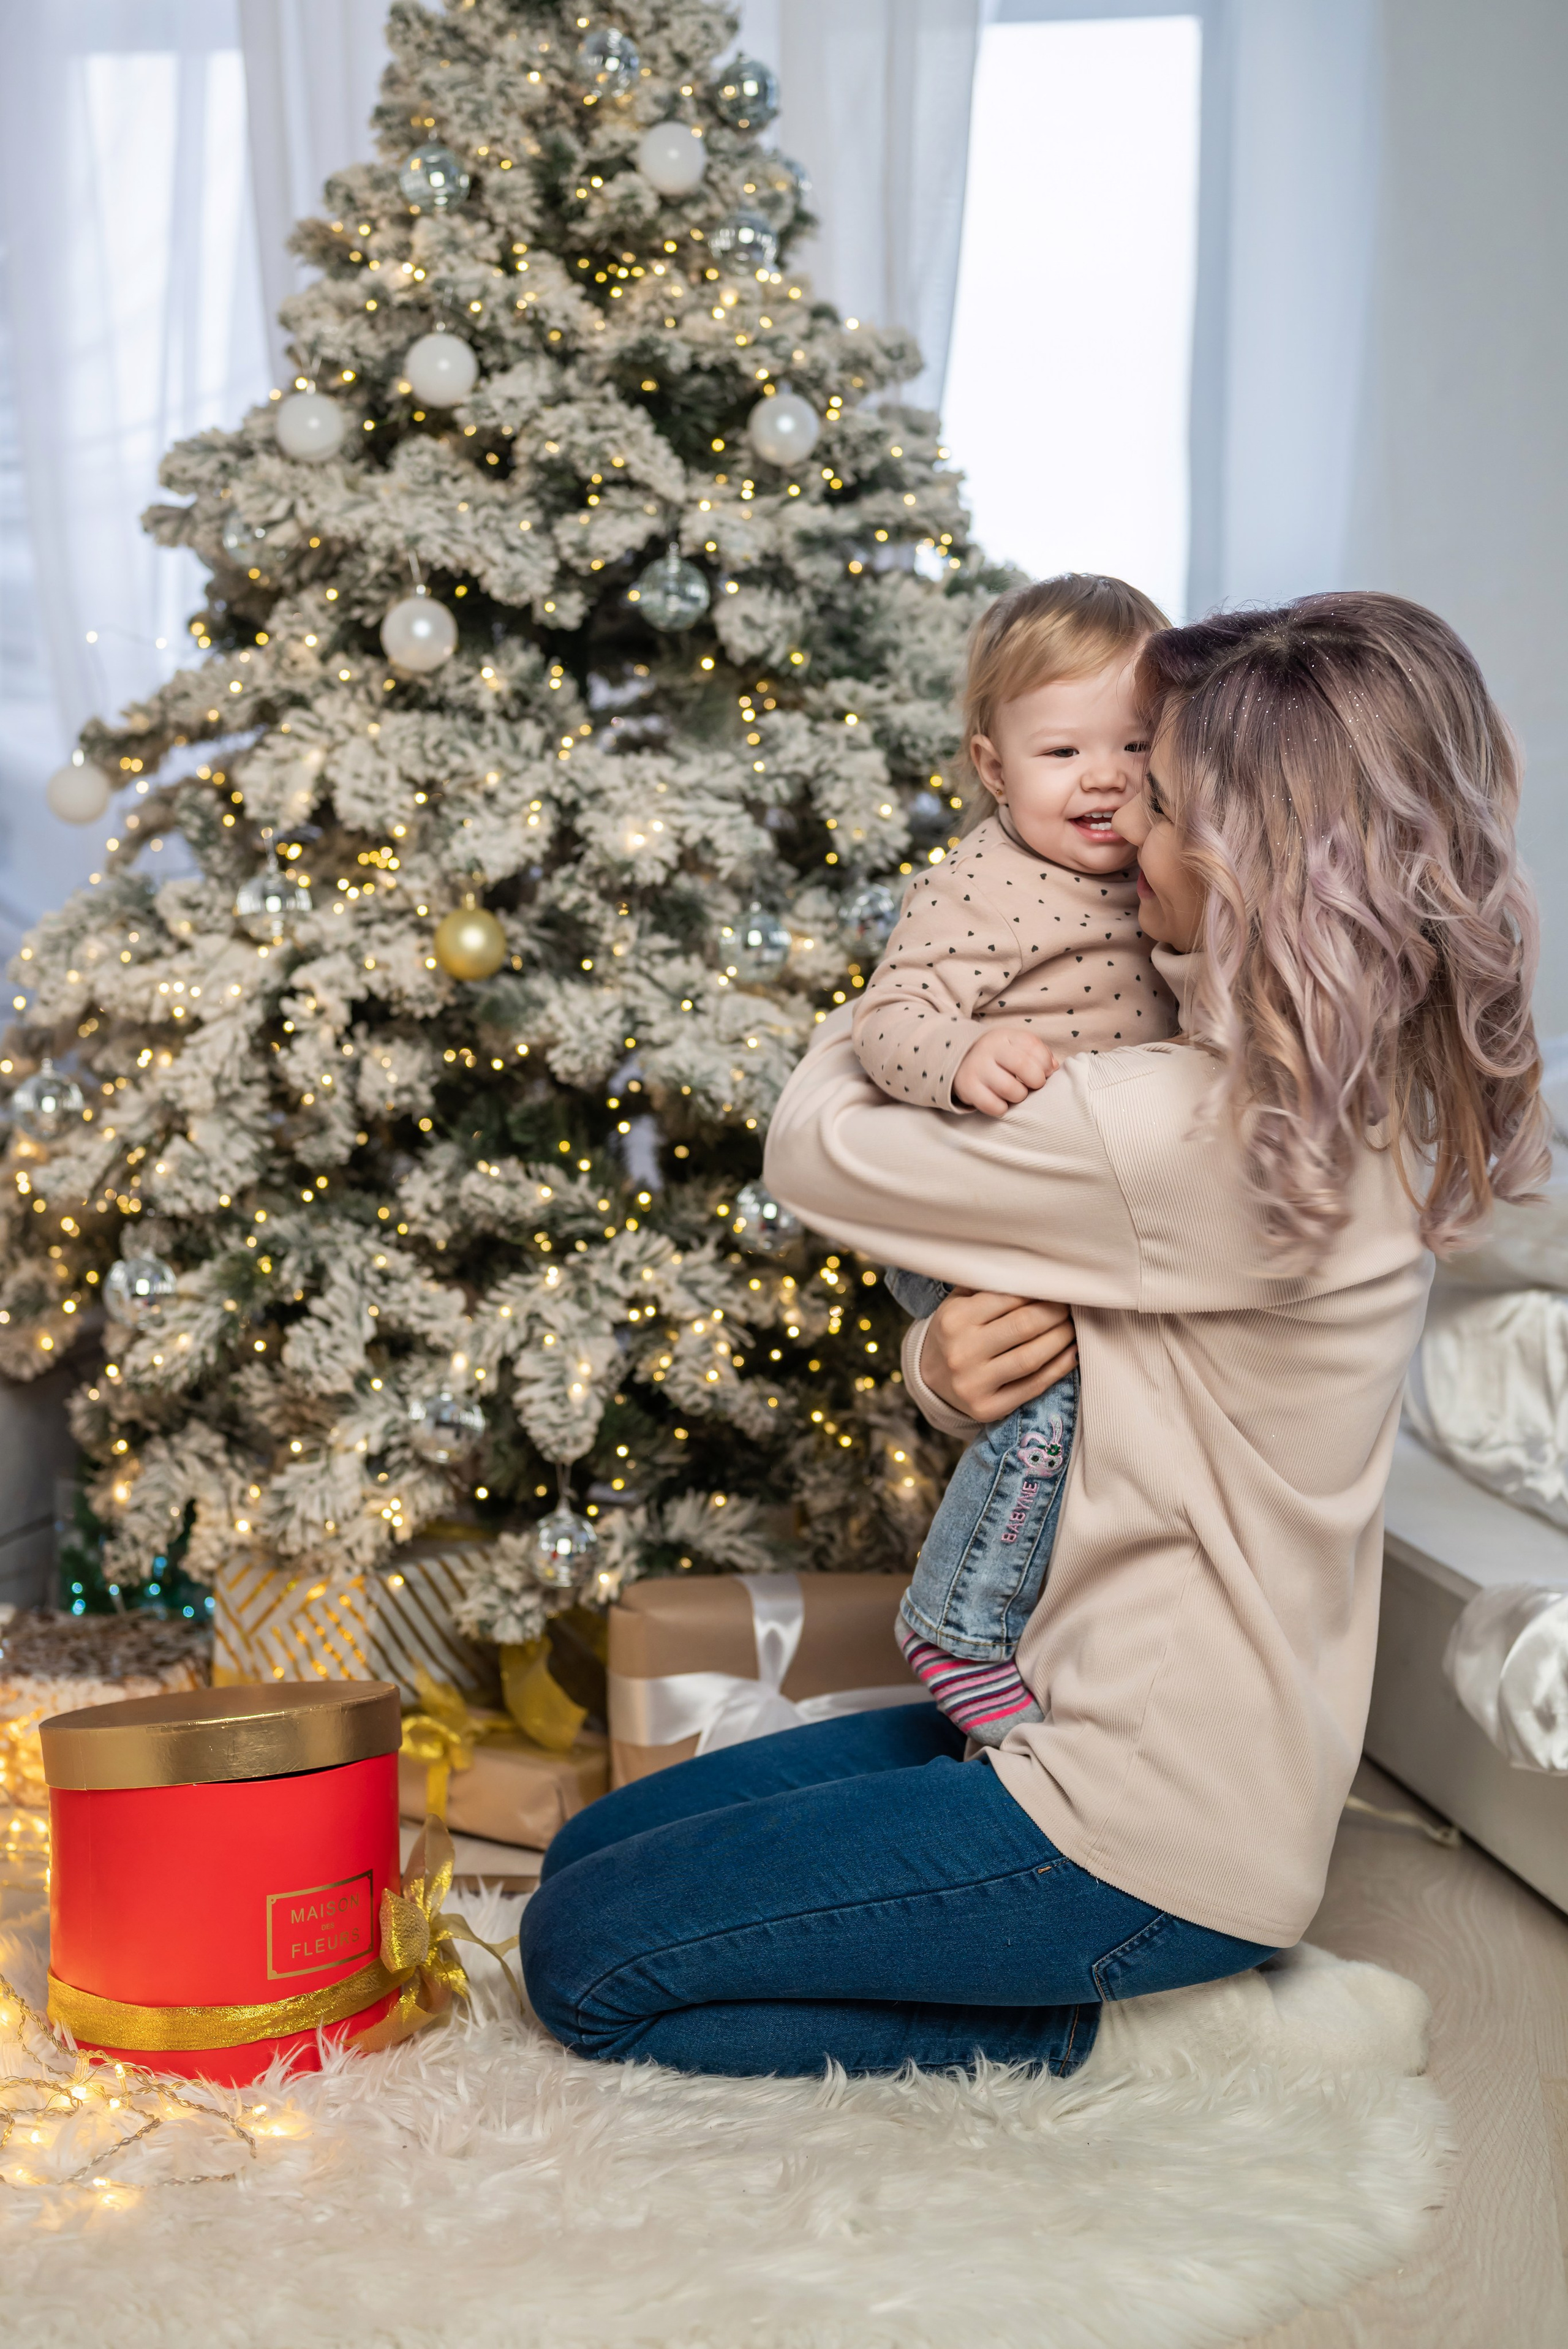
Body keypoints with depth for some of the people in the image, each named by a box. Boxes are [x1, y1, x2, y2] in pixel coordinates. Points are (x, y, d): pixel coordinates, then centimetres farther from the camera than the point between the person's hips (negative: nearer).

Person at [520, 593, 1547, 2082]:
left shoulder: (1186, 1133, -29)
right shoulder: (1364, 1107, 1)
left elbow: (812, 1154, -15)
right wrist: (943, 1365, -15)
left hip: (1141, 1838, -10)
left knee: (580, 1959, -1)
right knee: (592, 1855, 14)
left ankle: (1021, 2041, 3)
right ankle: (1030, 1990, 11)